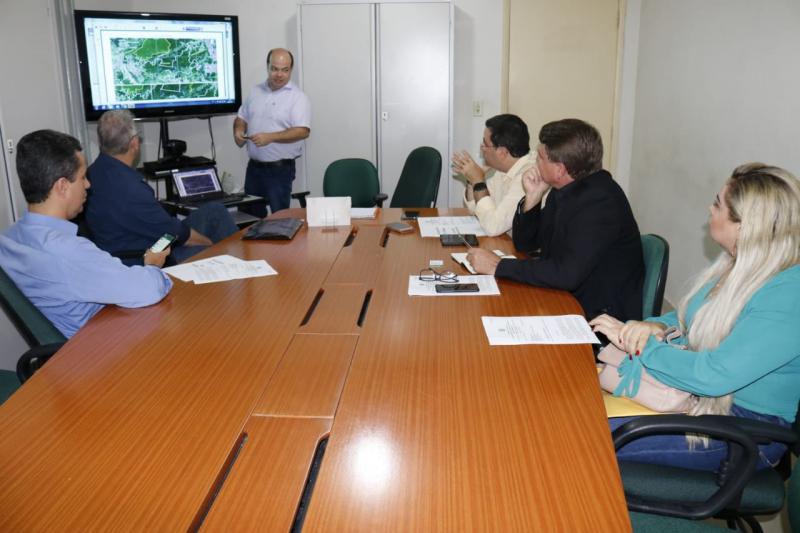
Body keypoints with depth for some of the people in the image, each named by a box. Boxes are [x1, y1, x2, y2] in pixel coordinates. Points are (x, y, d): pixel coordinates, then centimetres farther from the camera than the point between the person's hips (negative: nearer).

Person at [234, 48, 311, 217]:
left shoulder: (297, 97, -9)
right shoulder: (255, 91, 10)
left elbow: (303, 131, -20)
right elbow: (241, 118, 19)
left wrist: (270, 137, -28)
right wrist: (238, 131, -4)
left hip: (280, 169, -6)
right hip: (254, 166, 6)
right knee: (251, 214, 14)